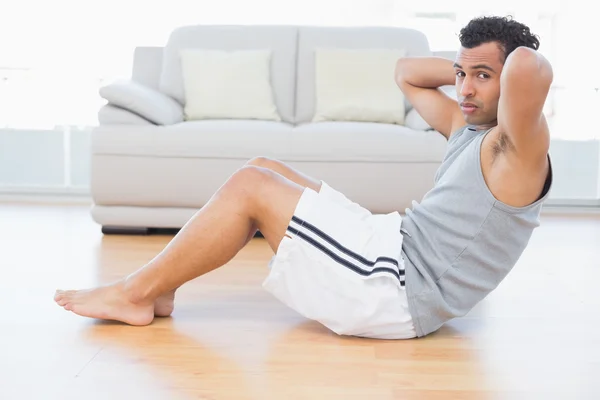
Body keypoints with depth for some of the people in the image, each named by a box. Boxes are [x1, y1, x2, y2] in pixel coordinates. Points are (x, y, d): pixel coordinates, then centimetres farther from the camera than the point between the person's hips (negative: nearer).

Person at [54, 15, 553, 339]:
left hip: (401, 290, -10)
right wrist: (463, 68, 15)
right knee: (263, 169, 9)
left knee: (249, 187, -11)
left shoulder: (517, 149, -14)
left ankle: (135, 294, 2)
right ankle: (155, 289, 10)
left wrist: (512, 73, -12)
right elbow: (406, 72, 29)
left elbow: (530, 67, -36)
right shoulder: (467, 128, 14)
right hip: (393, 242, 10)